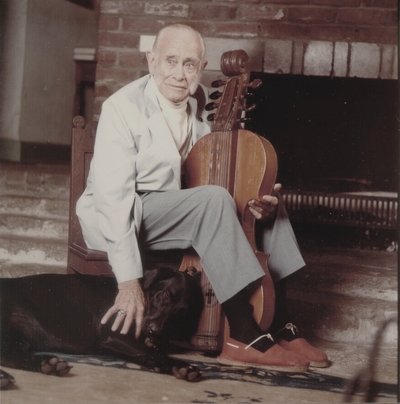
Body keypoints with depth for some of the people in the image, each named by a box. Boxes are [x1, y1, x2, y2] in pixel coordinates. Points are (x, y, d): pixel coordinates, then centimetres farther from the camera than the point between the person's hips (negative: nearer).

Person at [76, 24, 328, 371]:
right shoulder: (123, 108, -19)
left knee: (268, 199, 0)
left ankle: (280, 325, 1)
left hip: (177, 208, 8)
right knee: (213, 199, -31)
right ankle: (245, 338, -29)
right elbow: (113, 196, -27)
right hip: (116, 220, -8)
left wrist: (260, 200, -13)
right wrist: (129, 280, -35)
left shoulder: (204, 104, 2)